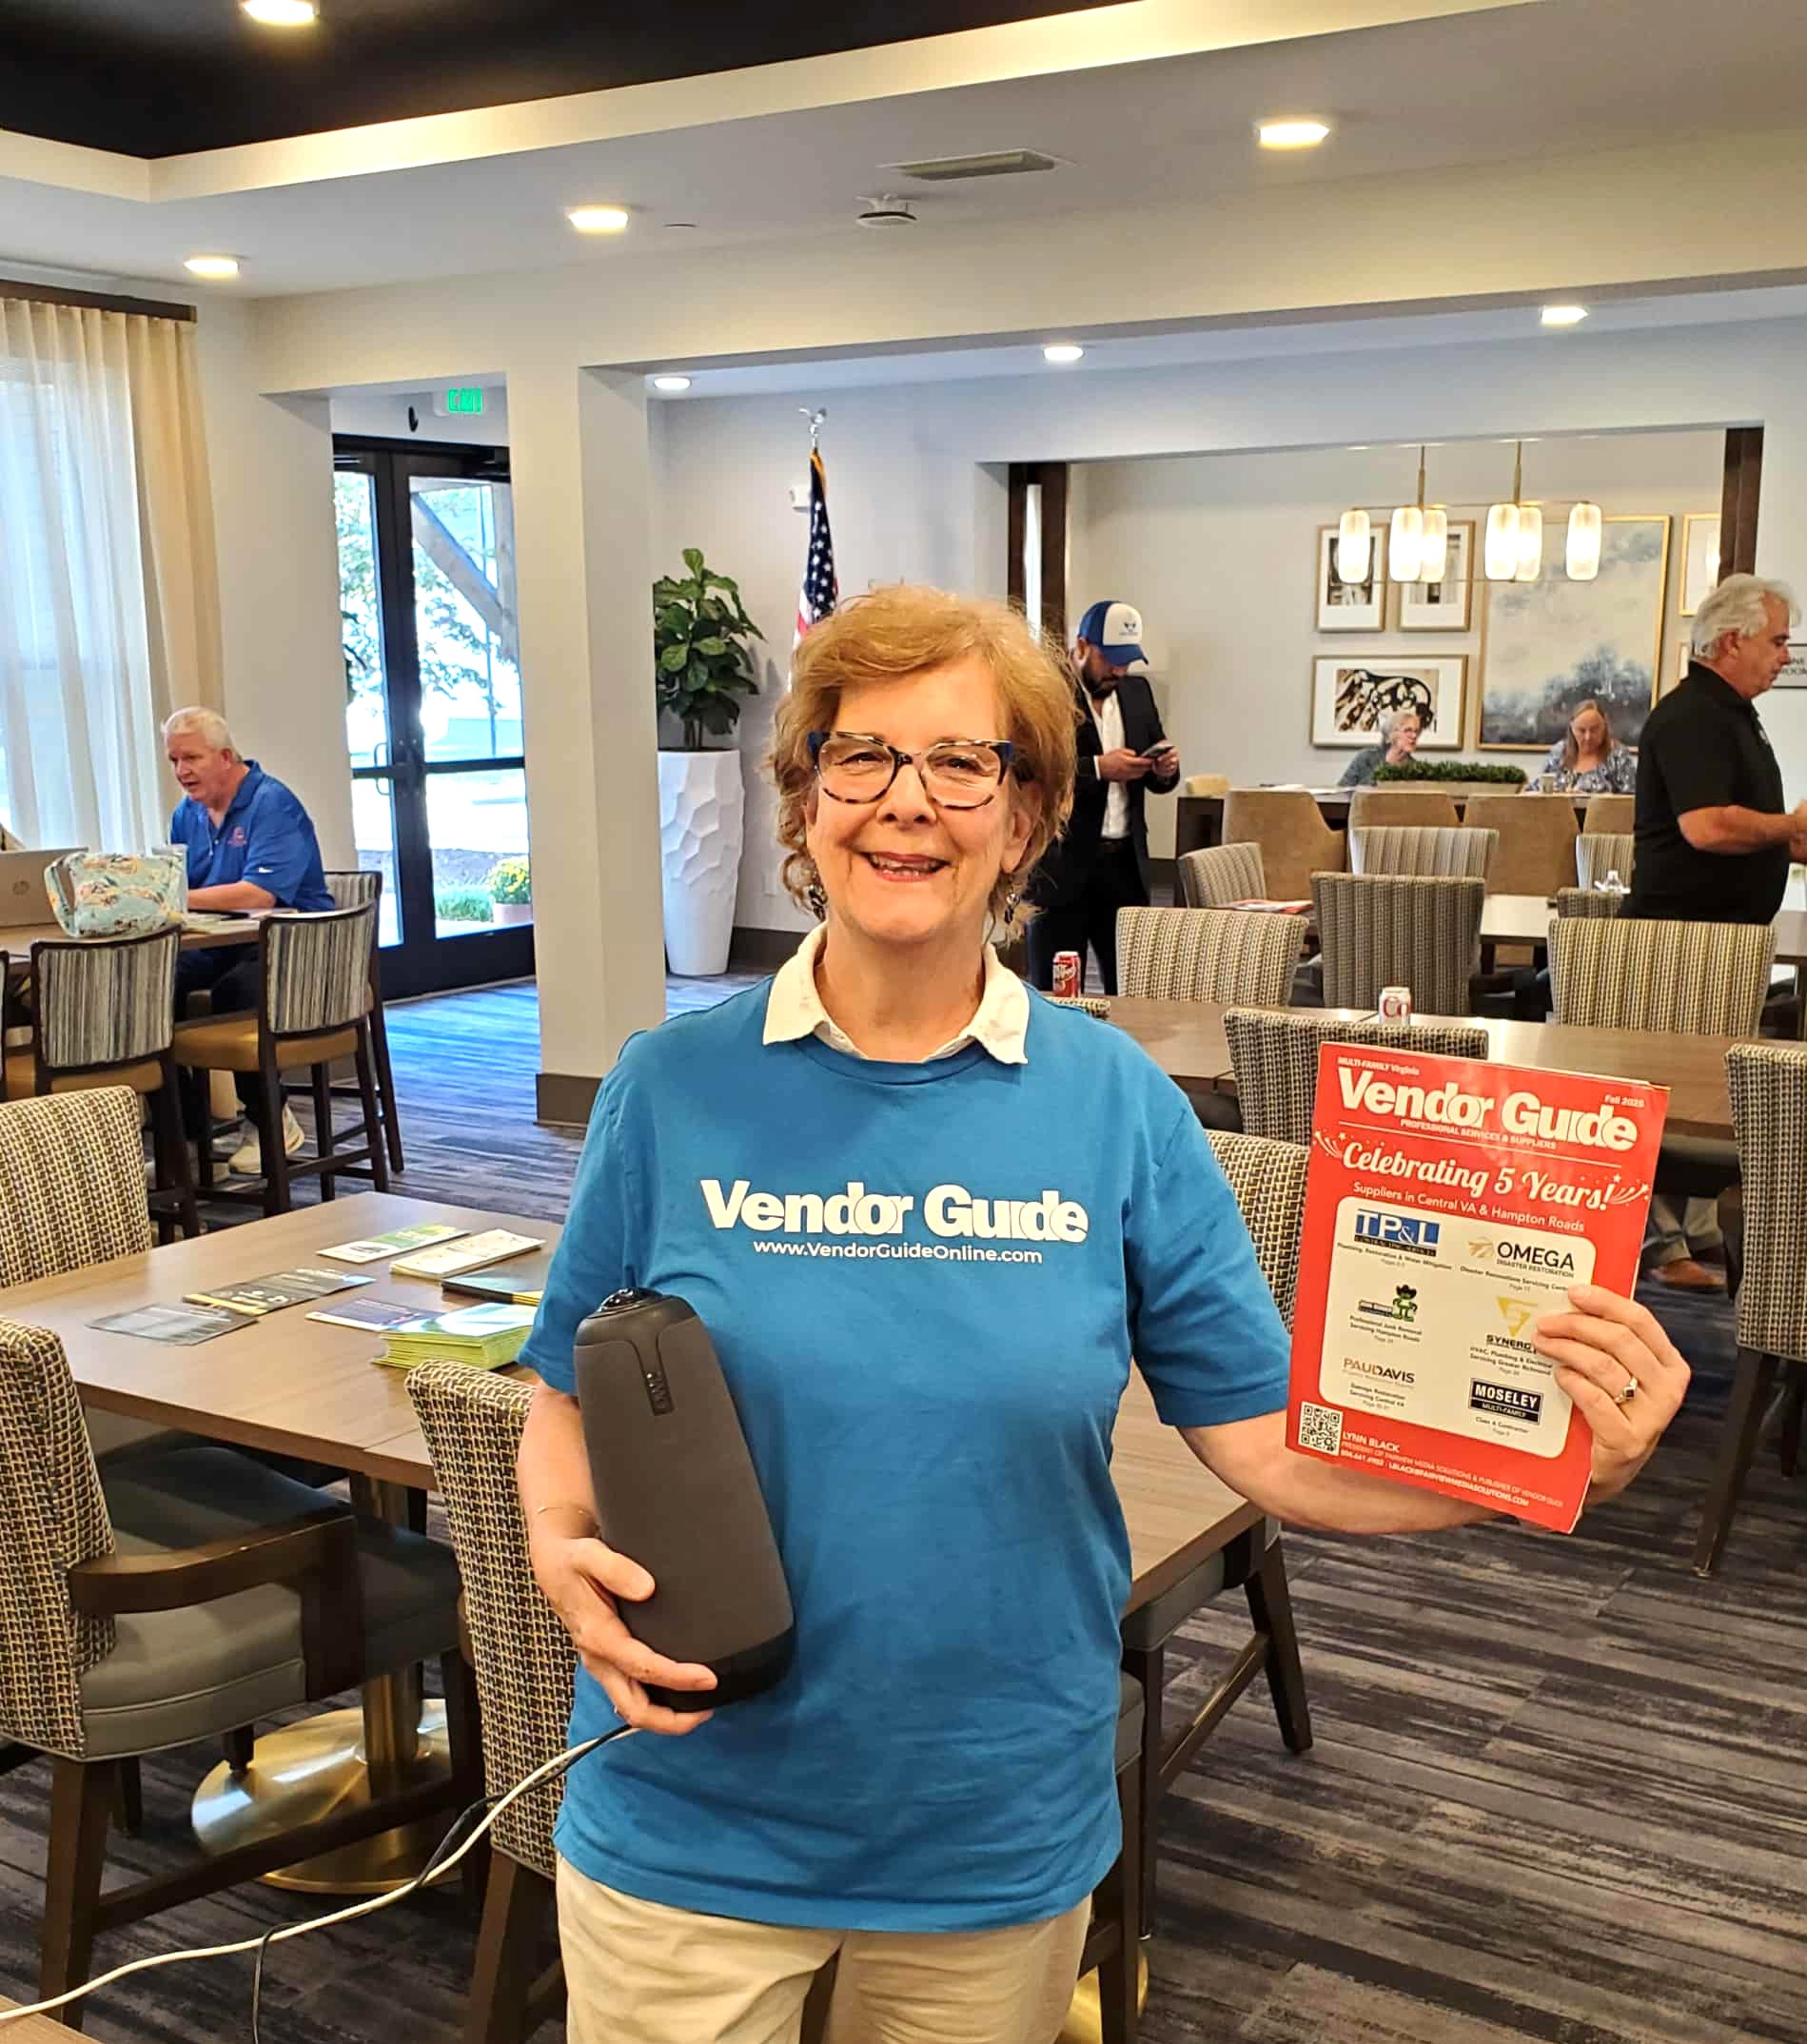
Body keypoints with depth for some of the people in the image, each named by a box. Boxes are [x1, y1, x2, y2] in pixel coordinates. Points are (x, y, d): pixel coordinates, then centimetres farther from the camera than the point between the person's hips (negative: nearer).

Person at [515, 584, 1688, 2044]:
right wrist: (564, 1553, -19)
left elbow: (1270, 1439, -7)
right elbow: (572, 1403, 1)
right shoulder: (675, 1088, -7)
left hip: (1002, 1840, 1)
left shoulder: (1116, 1103, -7)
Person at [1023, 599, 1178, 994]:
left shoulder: (1136, 691, 15)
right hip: (1061, 864, -6)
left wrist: (1165, 770, -1)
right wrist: (1098, 769, -20)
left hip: (1125, 861, 6)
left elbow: (1156, 782, 22)